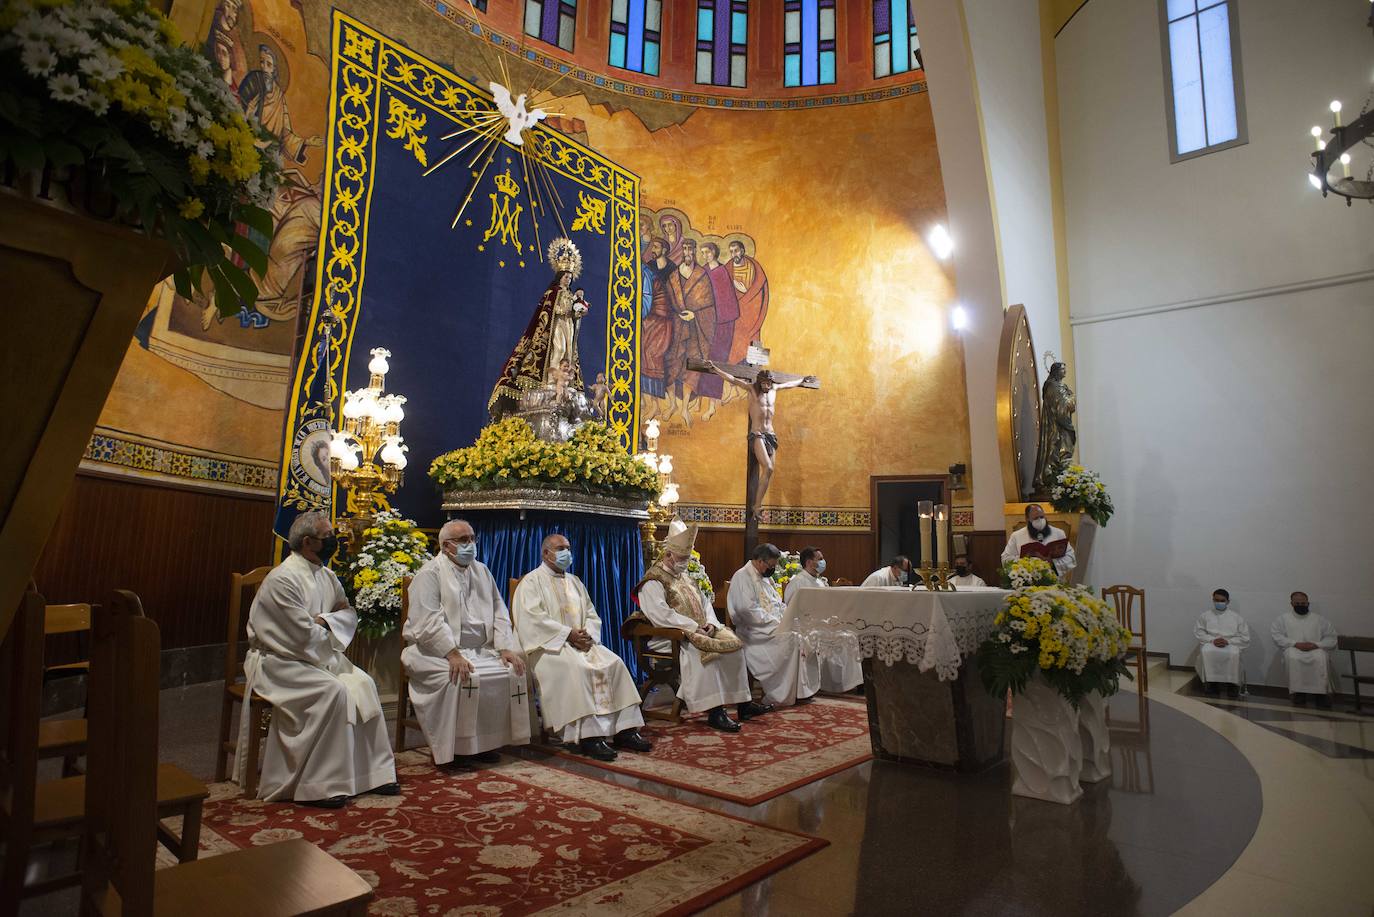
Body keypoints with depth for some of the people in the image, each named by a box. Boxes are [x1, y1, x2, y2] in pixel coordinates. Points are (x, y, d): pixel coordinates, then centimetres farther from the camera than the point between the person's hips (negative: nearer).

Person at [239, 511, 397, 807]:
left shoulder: (325, 574, 7)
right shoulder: (284, 579, -20)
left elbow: (349, 612, 12)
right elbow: (305, 635, -22)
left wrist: (326, 620, -8)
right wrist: (334, 633, -4)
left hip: (316, 655, 8)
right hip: (280, 661, -8)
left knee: (363, 684, -10)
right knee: (333, 691, -27)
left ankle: (372, 771, -2)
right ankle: (321, 784, -15)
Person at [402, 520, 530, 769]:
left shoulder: (481, 571, 16)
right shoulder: (430, 573, -5)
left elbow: (499, 612, 14)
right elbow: (427, 621, -17)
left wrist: (505, 647, -2)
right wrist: (452, 654, -28)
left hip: (481, 650, 6)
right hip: (437, 651, -6)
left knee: (513, 672, -13)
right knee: (463, 678, -32)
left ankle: (486, 742, -1)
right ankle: (455, 747, -14)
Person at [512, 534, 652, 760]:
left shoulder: (574, 581, 22)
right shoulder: (531, 581, 1)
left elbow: (591, 614, 18)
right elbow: (534, 618, -12)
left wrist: (587, 633, -5)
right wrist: (568, 633, -18)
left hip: (581, 641, 6)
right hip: (550, 644, -6)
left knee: (614, 663, -16)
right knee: (577, 668, -33)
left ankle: (624, 729, -15)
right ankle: (588, 736, -31)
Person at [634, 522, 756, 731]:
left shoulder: (684, 577, 20)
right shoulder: (653, 581, -8)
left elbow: (704, 602, 21)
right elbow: (661, 614, -21)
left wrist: (710, 622, 0)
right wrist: (693, 626, -22)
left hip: (699, 630, 9)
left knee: (734, 643, -6)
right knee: (703, 650, -34)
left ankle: (742, 701, -1)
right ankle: (714, 712, -30)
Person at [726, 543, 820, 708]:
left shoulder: (765, 577, 19)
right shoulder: (742, 577, -11)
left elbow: (777, 603, 24)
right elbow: (748, 609, -21)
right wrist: (774, 621, -19)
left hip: (772, 623, 9)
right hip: (753, 629, -9)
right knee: (790, 636, -25)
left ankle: (804, 687, -6)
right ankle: (780, 697, -19)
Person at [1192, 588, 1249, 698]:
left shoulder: (1236, 617, 9)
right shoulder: (1206, 615, 11)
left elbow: (1245, 637, 4)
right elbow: (1198, 632, 6)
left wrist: (1228, 641, -12)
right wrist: (1212, 640, -12)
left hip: (1230, 644, 0)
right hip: (1210, 643, 1)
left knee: (1234, 653, -36)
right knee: (1206, 651, -35)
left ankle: (1232, 684, -20)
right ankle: (1212, 682, -23)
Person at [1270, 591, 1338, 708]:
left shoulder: (1318, 619, 15)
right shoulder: (1284, 617, 13)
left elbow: (1331, 638, 7)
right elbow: (1275, 633, 0)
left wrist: (1316, 645, -12)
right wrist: (1295, 643, -13)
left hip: (1316, 650, 1)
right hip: (1294, 649, -1)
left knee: (1321, 658, -35)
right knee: (1292, 657, -36)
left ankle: (1321, 693, -25)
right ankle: (1298, 693, -27)